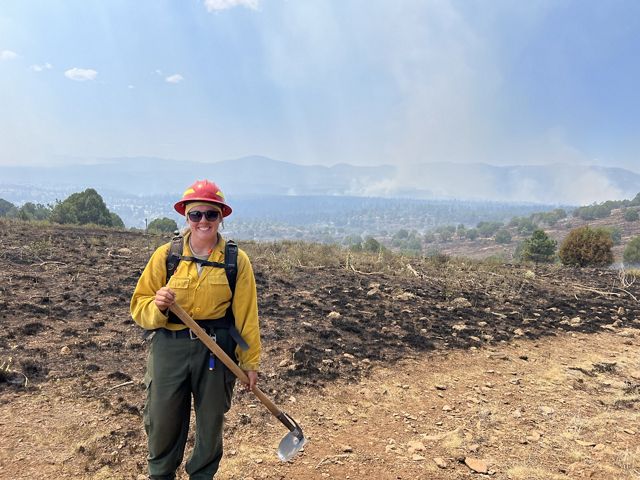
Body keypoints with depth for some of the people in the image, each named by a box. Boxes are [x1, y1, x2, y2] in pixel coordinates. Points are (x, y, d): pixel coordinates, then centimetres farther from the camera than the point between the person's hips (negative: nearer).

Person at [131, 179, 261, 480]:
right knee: (163, 422, 12)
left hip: (217, 351, 0)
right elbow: (139, 306, 1)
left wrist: (250, 361, 3)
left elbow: (246, 315, 0)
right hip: (169, 349, 1)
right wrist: (157, 306, -21)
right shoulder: (166, 255, -2)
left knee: (211, 423, 16)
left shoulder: (237, 260, -3)